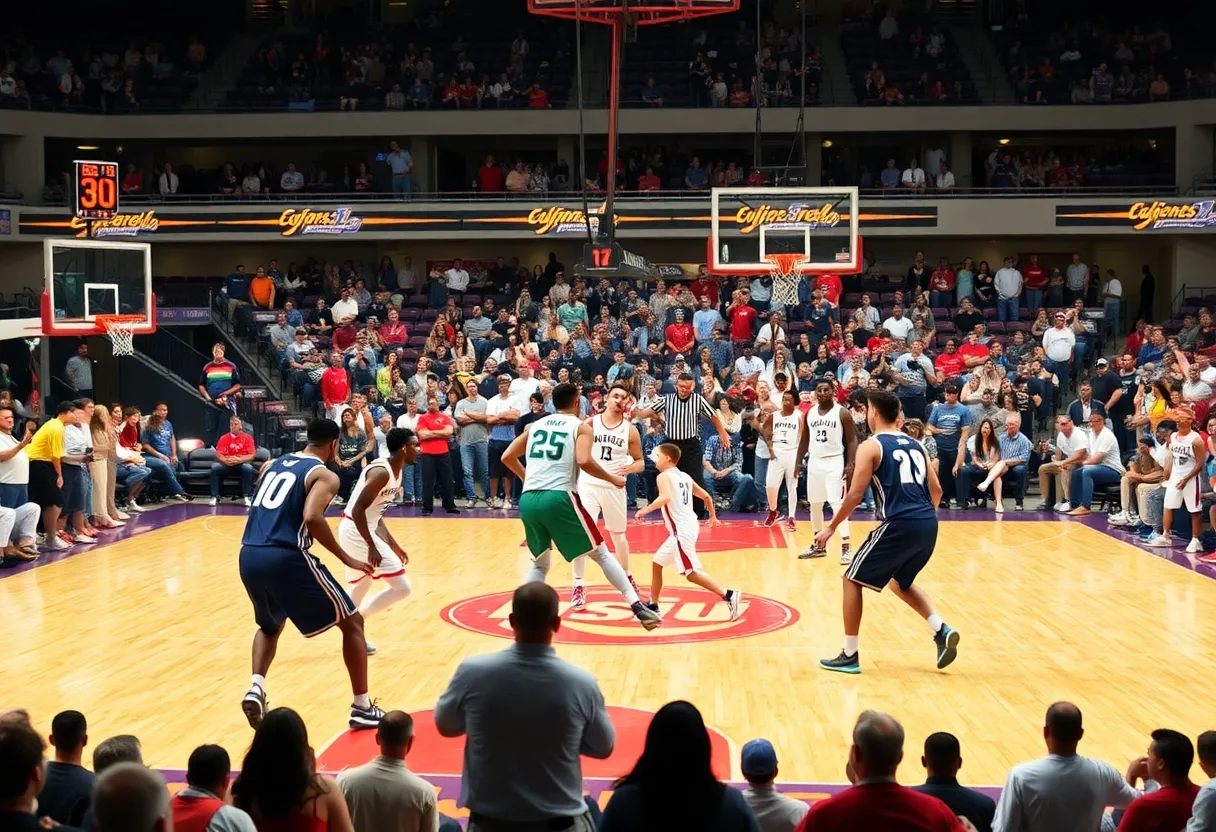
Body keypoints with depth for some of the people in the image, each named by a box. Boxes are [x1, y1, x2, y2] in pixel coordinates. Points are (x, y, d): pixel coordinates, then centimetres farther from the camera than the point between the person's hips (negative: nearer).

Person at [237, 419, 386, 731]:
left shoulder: (272, 464, 21)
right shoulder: (325, 475, 0)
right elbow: (312, 518, -17)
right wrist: (347, 559, -10)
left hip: (249, 557, 6)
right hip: (286, 558, -6)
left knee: (270, 626, 34)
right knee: (352, 623, 11)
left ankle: (256, 688, 10)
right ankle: (362, 708, 11)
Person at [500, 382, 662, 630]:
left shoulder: (535, 425, 21)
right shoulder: (581, 427, 7)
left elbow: (507, 457, 20)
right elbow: (583, 461, -12)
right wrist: (612, 479, 3)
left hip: (527, 500, 4)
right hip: (558, 498, -4)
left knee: (540, 564, 23)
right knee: (602, 555, 8)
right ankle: (639, 609, 4)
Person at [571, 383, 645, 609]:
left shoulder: (630, 430, 0)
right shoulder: (590, 424, -4)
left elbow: (640, 461, 6)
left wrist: (631, 467, -15)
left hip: (614, 487, 2)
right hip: (588, 484, -2)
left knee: (618, 535, 17)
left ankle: (627, 577, 39)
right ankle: (578, 586, -5)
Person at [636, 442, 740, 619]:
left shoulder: (664, 476, -8)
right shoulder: (685, 477, 16)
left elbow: (665, 498, -27)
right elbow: (706, 496, 24)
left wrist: (645, 510, -18)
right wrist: (713, 516, 38)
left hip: (681, 531, -9)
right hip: (685, 528, 9)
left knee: (691, 573, -11)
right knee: (657, 563, 19)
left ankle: (728, 595, -19)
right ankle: (653, 606, 25)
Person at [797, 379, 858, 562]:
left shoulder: (842, 413, -8)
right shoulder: (810, 413, 8)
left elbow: (852, 440, -8)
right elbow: (805, 440, 17)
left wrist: (851, 464, -17)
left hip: (835, 462, -6)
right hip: (815, 462, 6)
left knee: (837, 504, -12)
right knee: (814, 504, 11)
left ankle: (845, 547, -10)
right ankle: (818, 545, 22)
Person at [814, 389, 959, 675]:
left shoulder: (871, 446, -1)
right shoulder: (915, 444, 18)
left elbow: (856, 494, -7)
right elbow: (936, 490, 19)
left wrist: (831, 528, 2)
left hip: (899, 525, -7)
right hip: (928, 524, 7)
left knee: (853, 581, 9)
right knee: (899, 582, 30)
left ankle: (849, 656, 9)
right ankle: (942, 631, 13)